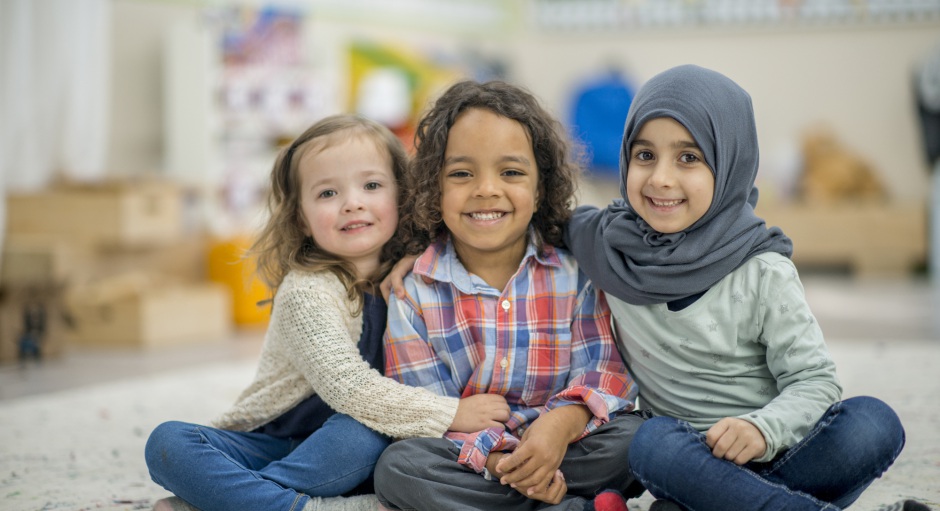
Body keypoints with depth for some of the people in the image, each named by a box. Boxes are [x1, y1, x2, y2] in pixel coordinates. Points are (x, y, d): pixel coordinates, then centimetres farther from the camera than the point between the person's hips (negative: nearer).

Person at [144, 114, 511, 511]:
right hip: (268, 445, -3)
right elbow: (348, 388, -27)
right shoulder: (307, 292, -17)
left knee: (363, 435, -32)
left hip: (332, 458, 3)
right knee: (167, 444, -27)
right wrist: (453, 414, -26)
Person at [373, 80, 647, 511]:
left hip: (557, 446, 0)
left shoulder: (573, 272, 1)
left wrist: (564, 421, -28)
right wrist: (493, 457, -25)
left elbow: (606, 370, -5)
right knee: (398, 465, -30)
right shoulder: (412, 289, -3)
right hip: (463, 461, 0)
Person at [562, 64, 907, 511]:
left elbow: (814, 380, -8)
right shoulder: (607, 245, -1)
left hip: (780, 454, 0)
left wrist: (764, 428, -27)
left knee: (874, 423, -27)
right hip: (690, 458, 0)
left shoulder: (762, 272, -7)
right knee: (654, 442, -33)